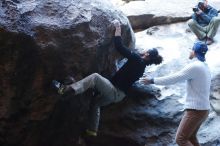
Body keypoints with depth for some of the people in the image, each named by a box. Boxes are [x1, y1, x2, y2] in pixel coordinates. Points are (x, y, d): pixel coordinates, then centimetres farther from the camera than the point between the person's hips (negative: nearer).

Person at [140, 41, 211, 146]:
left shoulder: (194, 66, -17)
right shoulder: (204, 67, 11)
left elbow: (173, 79, -17)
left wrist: (152, 80, -10)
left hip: (195, 110, -10)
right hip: (202, 109, 10)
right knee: (190, 137, 20)